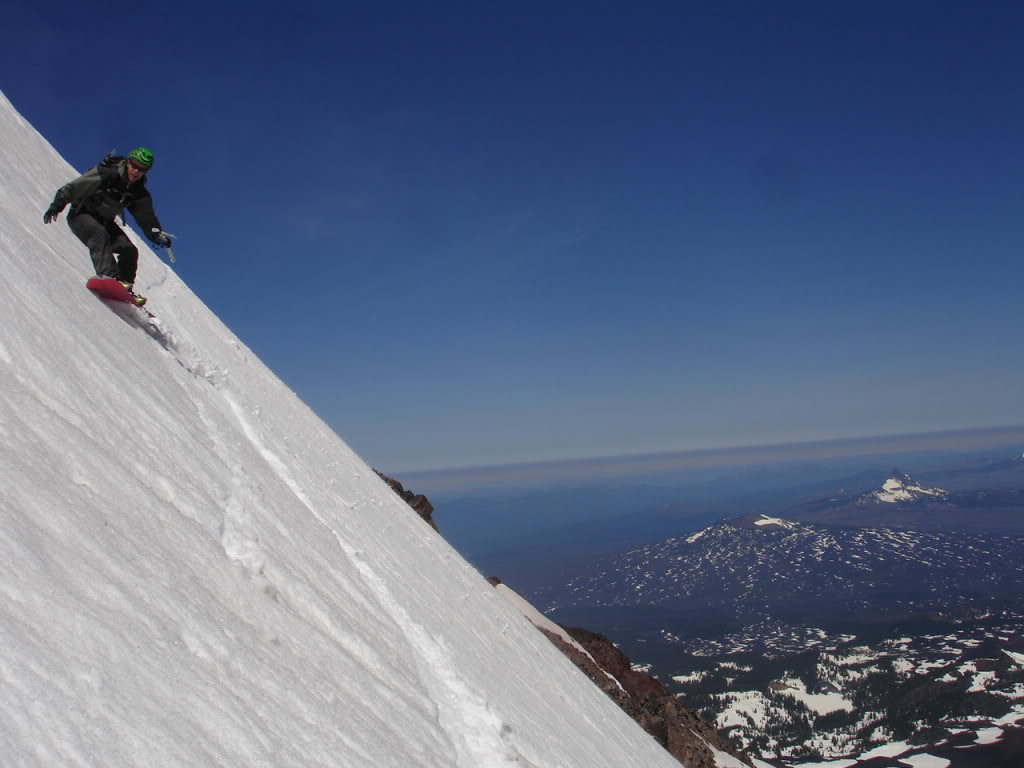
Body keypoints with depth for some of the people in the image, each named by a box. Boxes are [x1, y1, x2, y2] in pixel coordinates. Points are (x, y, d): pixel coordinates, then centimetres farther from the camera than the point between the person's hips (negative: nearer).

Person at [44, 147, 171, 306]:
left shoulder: (139, 194, -4)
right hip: (81, 215, -6)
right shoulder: (105, 174, -21)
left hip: (104, 221, 6)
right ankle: (108, 275, -50)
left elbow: (147, 219, 5)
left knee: (129, 250, -12)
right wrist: (57, 205, -25)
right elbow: (72, 188, -17)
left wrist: (158, 235, -11)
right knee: (100, 235, -35)